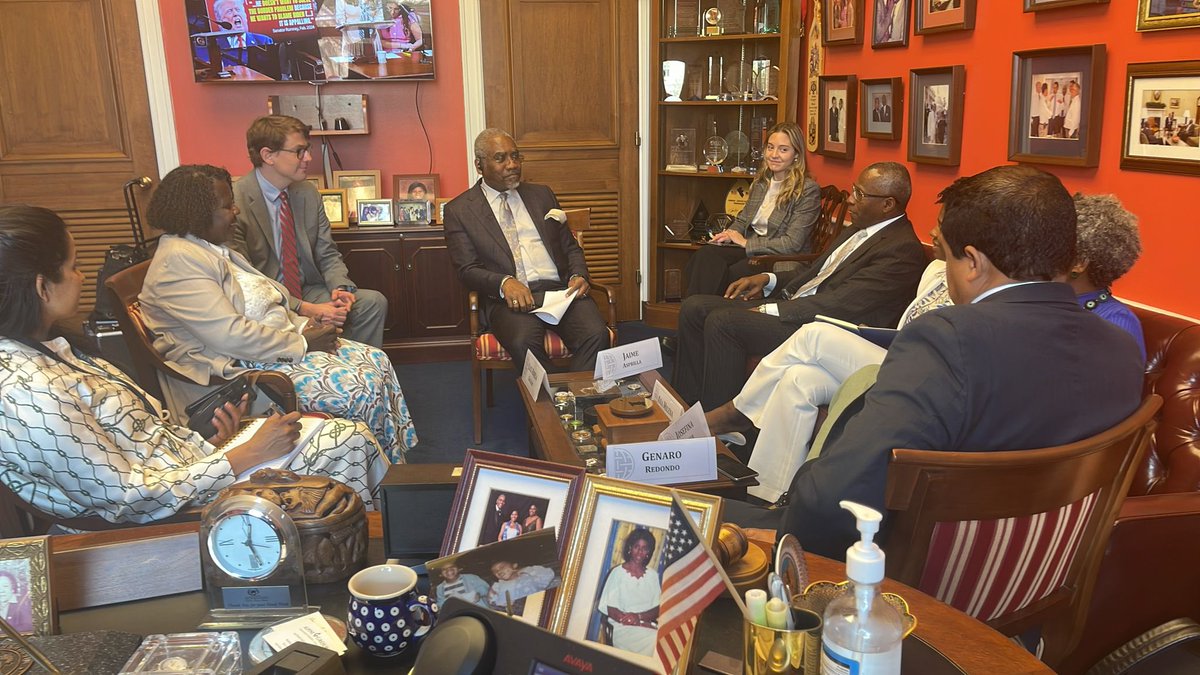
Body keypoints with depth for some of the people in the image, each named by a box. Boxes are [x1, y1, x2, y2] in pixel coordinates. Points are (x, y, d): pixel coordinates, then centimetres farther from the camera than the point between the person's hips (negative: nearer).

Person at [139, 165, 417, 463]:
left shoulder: (214, 248, 14)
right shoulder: (178, 260, -18)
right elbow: (230, 336, -26)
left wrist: (302, 325, 2)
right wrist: (301, 344, -17)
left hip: (277, 342, 11)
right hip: (239, 366, -10)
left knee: (377, 361, -1)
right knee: (359, 387, -21)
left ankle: (397, 466, 4)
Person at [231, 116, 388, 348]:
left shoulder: (308, 193, 5)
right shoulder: (235, 203, -16)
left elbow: (327, 255, 10)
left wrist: (340, 287, -13)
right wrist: (304, 309, -27)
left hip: (307, 291, 7)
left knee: (374, 302, -15)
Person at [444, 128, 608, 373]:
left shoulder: (542, 194, 22)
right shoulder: (459, 210, 10)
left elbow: (570, 247, 22)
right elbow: (468, 270, 2)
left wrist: (578, 276, -1)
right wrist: (504, 282, -19)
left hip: (559, 289, 3)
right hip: (510, 297, -3)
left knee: (596, 335, -28)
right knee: (525, 343, -36)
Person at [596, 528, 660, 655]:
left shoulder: (652, 575, 11)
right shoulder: (618, 572, 1)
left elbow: (657, 609, 6)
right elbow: (610, 609, -3)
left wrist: (639, 617, -14)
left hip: (647, 626, 4)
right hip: (622, 627, -4)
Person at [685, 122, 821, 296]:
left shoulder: (808, 189, -8)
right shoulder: (761, 181, 14)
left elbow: (792, 244, -14)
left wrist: (746, 242, -11)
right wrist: (729, 234, 0)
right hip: (750, 248, 6)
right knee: (705, 255, -25)